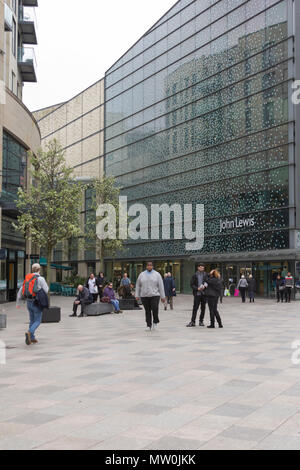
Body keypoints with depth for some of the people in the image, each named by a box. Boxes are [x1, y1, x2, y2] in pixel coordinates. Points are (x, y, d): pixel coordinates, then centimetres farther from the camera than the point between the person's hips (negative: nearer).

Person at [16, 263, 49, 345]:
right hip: (37, 303, -6)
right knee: (38, 321, 0)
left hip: (29, 302, 6)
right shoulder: (40, 278, -12)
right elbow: (46, 291, -8)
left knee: (32, 320, 18)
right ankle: (29, 333, -24)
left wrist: (18, 303, 20)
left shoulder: (27, 278, 9)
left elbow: (20, 292, 11)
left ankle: (32, 338, 18)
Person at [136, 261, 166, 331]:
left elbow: (161, 286, 2)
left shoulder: (157, 275, 3)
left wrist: (163, 297, -1)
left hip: (154, 295, -2)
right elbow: (138, 286, 12)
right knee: (147, 312, 3)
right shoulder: (142, 275, 8)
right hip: (144, 296, 2)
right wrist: (137, 295, 5)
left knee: (155, 309, -14)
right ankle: (149, 326, 11)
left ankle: (155, 322, 10)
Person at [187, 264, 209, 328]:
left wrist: (204, 286, -13)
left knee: (203, 308, 6)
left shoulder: (206, 275, 6)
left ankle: (201, 321, 18)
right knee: (195, 308, -5)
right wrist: (197, 288, -12)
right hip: (197, 293, -1)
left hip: (204, 293, 1)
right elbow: (192, 285, 3)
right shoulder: (195, 276, 5)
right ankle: (193, 322, -2)